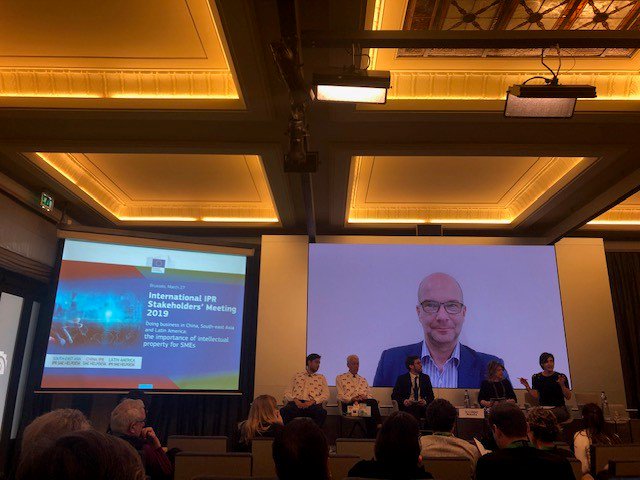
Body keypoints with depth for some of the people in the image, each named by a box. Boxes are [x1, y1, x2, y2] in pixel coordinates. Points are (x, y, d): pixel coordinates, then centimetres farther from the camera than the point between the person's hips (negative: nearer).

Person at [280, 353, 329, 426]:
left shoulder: (321, 378, 23)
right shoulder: (297, 375, 23)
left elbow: (326, 395, 8)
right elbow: (287, 393, 14)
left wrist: (313, 401, -10)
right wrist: (295, 400, -9)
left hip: (312, 404, 0)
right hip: (296, 403, 0)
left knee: (322, 413, -36)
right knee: (283, 411, -34)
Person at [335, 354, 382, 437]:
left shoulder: (363, 380, 30)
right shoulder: (340, 378, 16)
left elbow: (370, 395, 20)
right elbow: (340, 396, 4)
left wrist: (365, 397, -5)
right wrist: (351, 399, -15)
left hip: (364, 402, 4)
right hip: (349, 404, -4)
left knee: (373, 402, -34)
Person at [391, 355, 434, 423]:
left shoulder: (425, 377, 14)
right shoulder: (402, 378, 6)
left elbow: (431, 396, 11)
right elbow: (394, 396, 2)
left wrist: (425, 401, -13)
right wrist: (403, 401, -19)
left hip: (422, 407, 3)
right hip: (407, 407, -3)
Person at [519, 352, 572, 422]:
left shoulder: (561, 377, 1)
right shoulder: (536, 377, 8)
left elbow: (568, 397, -1)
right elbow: (535, 396, 7)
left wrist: (562, 385, -17)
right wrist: (527, 386, -6)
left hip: (559, 408, -1)